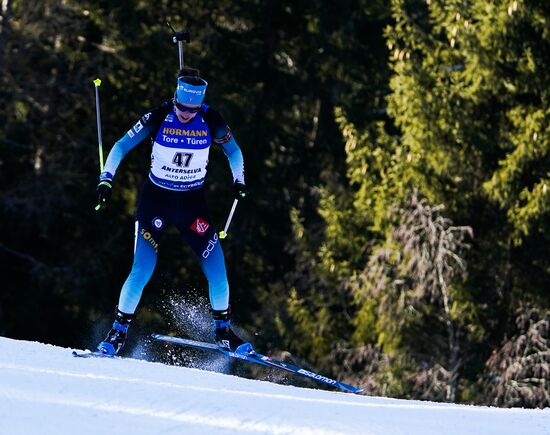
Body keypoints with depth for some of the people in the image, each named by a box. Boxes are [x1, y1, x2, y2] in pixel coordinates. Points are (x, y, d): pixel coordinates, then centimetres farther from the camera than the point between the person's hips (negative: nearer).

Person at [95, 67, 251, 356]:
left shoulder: (211, 121, -11)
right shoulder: (158, 117, -16)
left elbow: (233, 151, 9)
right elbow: (121, 147, -7)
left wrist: (239, 180, -3)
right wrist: (106, 179, -16)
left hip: (193, 202, 2)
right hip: (156, 199, -2)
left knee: (217, 270, -7)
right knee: (142, 272, -13)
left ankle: (223, 331, 14)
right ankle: (118, 332, 4)